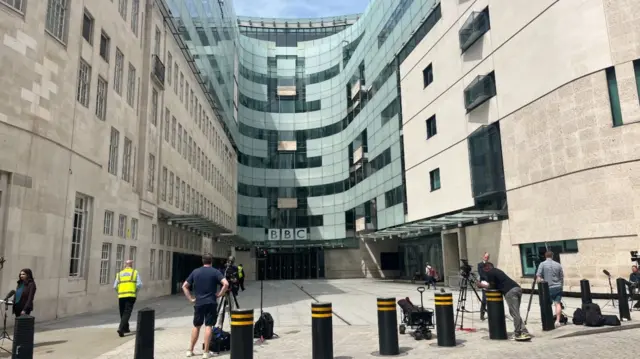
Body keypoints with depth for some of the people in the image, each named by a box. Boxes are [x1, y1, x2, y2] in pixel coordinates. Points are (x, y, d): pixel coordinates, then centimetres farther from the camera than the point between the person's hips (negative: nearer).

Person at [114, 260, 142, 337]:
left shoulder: (119, 274, 13)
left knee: (123, 313, 18)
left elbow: (115, 286, 8)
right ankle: (121, 328, -21)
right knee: (127, 313, -5)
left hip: (121, 296, 3)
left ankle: (125, 328, 29)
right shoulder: (135, 272, 6)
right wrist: (136, 291, 13)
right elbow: (139, 284, -4)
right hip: (131, 296, -3)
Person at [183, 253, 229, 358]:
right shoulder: (215, 272, -3)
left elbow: (184, 286, 7)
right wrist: (219, 294, -4)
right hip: (211, 303, -3)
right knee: (208, 326, 0)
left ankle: (190, 350, 20)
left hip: (198, 303, 3)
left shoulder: (195, 272, 7)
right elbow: (226, 284, -16)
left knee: (196, 326, 15)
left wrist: (191, 299, 8)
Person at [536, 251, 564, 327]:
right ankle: (557, 321, -3)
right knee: (558, 303, 4)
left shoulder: (542, 264, -4)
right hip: (558, 287, 2)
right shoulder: (558, 265, 6)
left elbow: (538, 277, -10)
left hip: (548, 288, -2)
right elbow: (562, 277, 12)